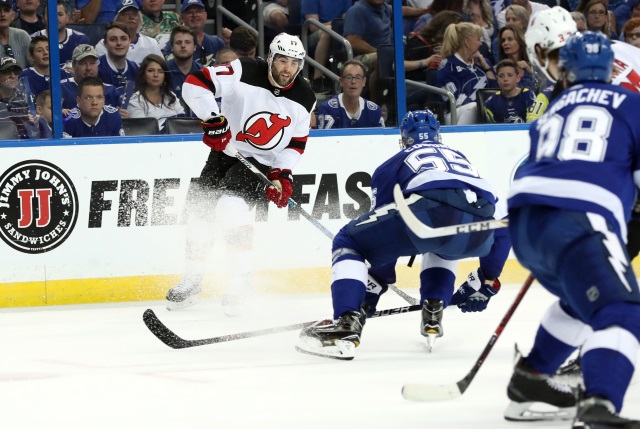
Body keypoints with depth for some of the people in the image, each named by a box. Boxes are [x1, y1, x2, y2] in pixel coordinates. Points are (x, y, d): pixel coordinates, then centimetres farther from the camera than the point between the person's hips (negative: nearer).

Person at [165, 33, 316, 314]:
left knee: (233, 207, -26)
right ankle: (192, 281, 23)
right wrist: (212, 119, -28)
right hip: (225, 152, 2)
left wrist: (283, 174, -9)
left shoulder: (304, 98, -7)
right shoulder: (245, 72, -17)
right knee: (200, 212, 2)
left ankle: (242, 278, -12)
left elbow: (297, 142, 4)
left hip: (262, 163, -2)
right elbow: (195, 83, -20)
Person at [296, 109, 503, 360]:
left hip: (431, 212, -5)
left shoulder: (395, 164, 30)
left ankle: (347, 326, -9)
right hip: (478, 232, 5)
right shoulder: (459, 158, 42)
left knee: (348, 242, 12)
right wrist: (487, 283, 48)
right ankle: (433, 313, 25)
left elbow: (382, 238, 29)